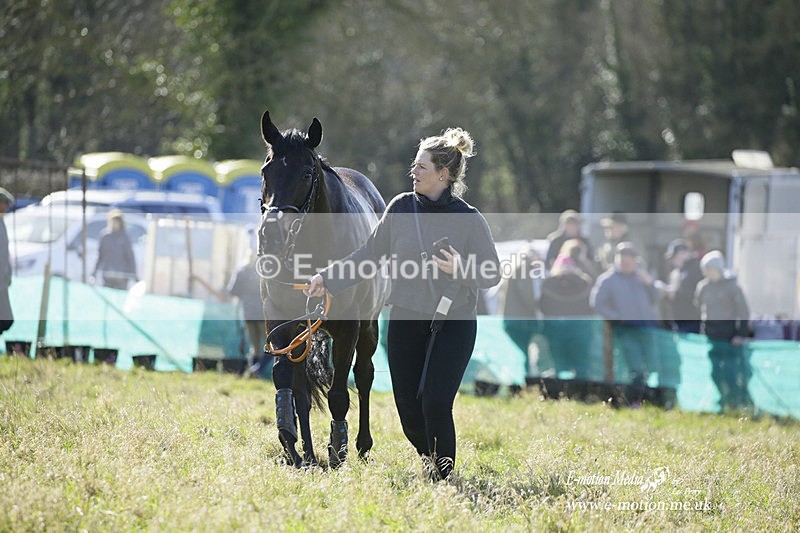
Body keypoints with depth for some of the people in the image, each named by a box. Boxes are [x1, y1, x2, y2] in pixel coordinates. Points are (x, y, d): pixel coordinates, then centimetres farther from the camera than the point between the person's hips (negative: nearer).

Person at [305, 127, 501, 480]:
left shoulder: (470, 220, -7)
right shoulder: (401, 208, 2)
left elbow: (492, 275, -3)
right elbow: (370, 254, 11)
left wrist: (461, 270, -22)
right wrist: (328, 279, 8)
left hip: (454, 323, -3)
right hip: (406, 321, 3)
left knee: (435, 402, -17)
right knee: (408, 411, 4)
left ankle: (443, 475, 2)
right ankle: (429, 461, 32)